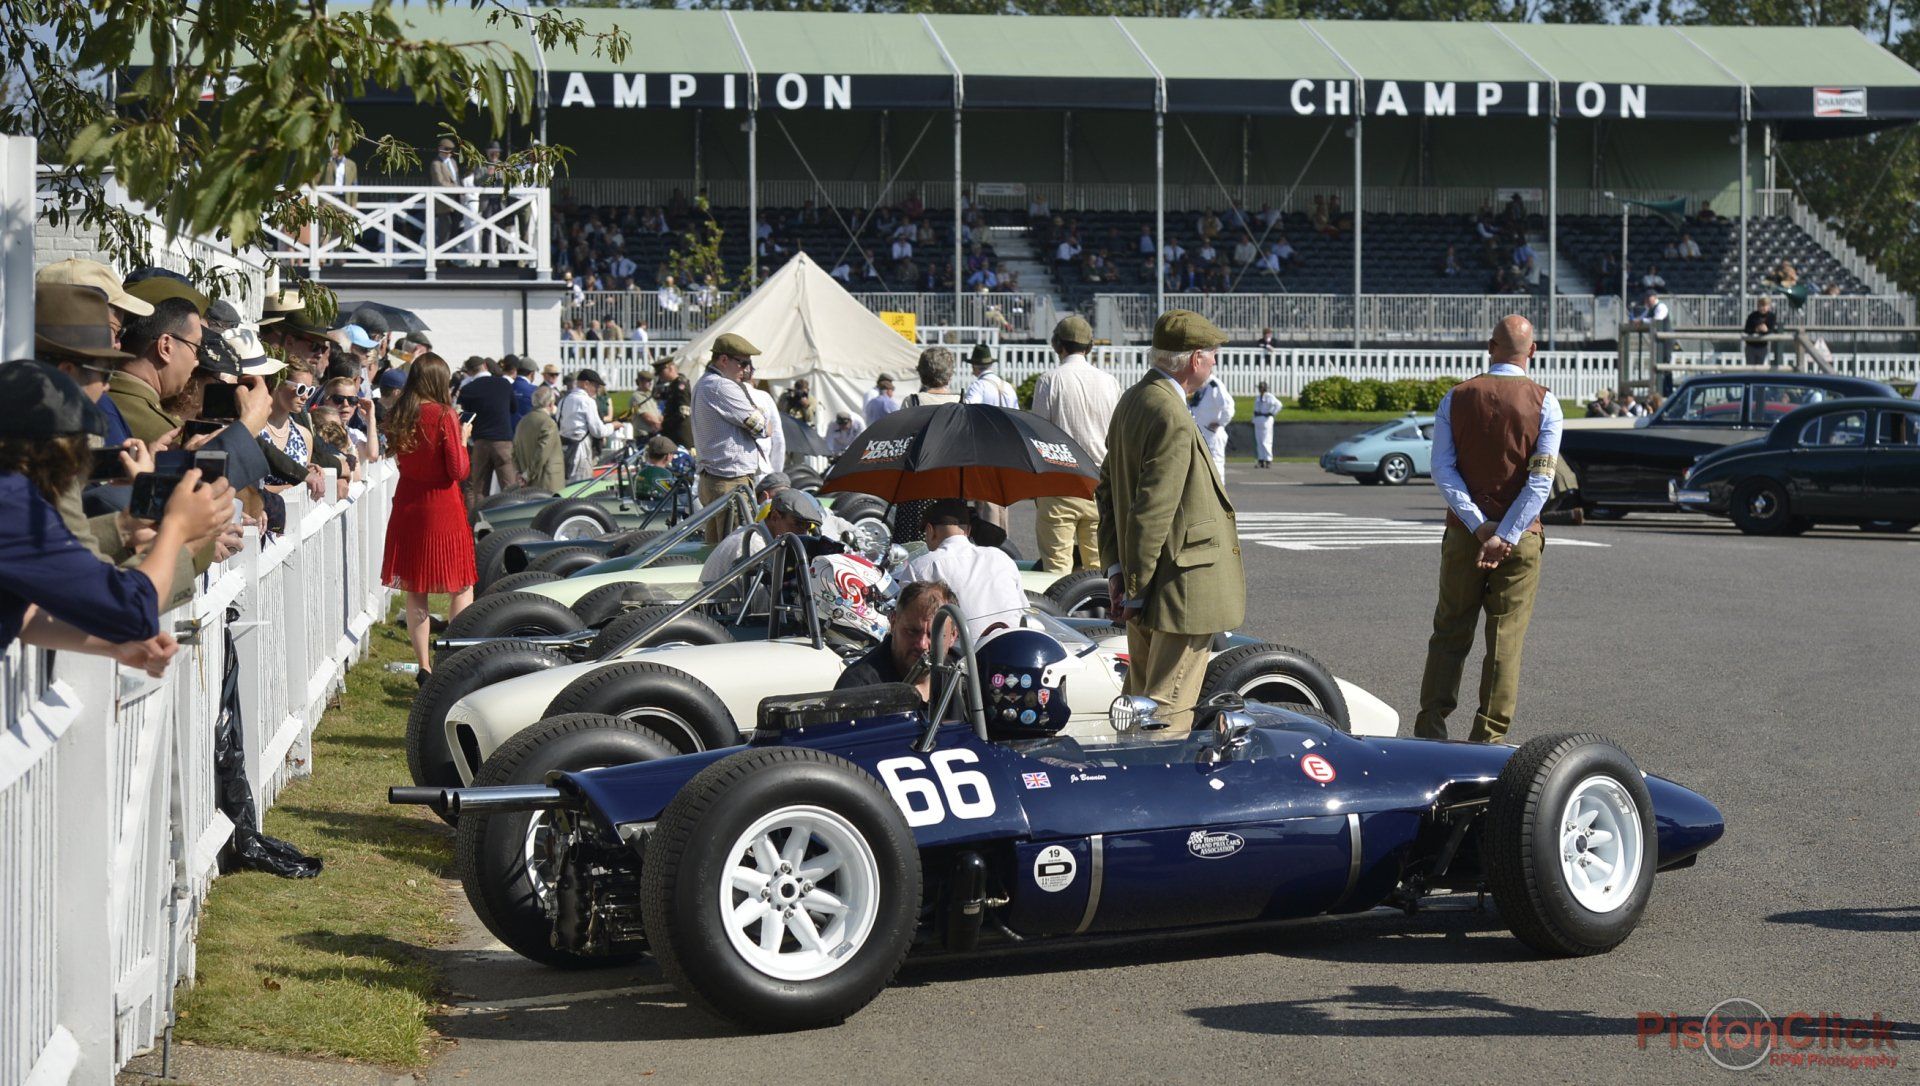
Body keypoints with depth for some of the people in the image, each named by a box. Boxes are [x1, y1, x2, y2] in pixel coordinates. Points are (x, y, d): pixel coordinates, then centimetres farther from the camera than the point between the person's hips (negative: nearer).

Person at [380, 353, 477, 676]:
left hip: (407, 509, 5)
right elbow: (459, 471, -13)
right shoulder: (445, 416, -13)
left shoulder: (397, 417, 2)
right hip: (443, 510, -5)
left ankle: (424, 666, 8)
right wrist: (463, 439, 2)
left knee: (414, 592, 9)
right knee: (462, 589, 7)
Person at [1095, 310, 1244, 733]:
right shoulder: (1172, 418, -21)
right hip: (1183, 588, -10)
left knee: (1138, 700, 18)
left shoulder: (1132, 401, 10)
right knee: (1169, 712, -5)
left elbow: (1106, 490, 15)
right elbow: (1151, 511, -22)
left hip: (1145, 588, 10)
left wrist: (1116, 567, 12)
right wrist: (1136, 587, -16)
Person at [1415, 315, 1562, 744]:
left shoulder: (1457, 398, 1)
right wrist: (1505, 537, -15)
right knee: (1506, 639, 3)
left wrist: (1479, 527, -11)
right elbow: (1541, 480, -13)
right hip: (1521, 535, -2)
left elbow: (1442, 470, -7)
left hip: (1464, 531, 2)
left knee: (1450, 631, 10)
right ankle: (1488, 736, 2)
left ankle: (1430, 728, 7)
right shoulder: (1544, 403, -4)